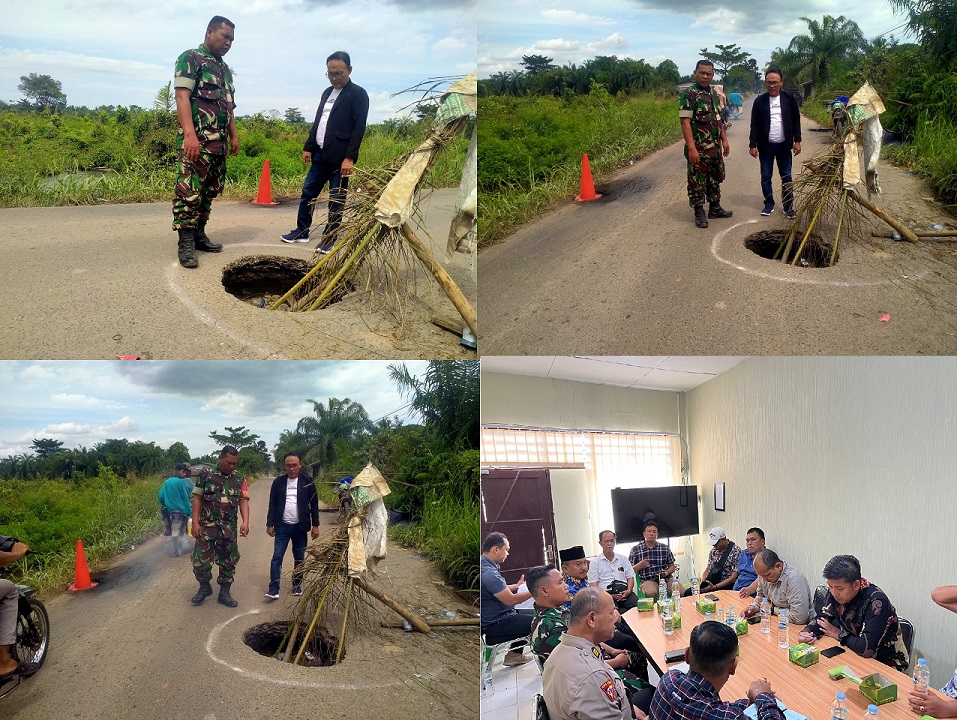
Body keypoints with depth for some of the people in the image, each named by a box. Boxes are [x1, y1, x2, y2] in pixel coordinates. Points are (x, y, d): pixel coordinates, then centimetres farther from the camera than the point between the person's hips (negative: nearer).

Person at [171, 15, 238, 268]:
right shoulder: (190, 58, -4)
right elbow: (182, 97, -15)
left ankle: (199, 234, 19)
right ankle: (185, 242, -10)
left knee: (210, 189, 11)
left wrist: (234, 136, 19)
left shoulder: (225, 69, 21)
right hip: (196, 140, -8)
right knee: (189, 189, -10)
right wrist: (190, 135, -25)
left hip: (219, 142, 9)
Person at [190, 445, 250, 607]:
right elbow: (197, 499, -3)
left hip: (229, 528, 2)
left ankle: (224, 593, 20)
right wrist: (195, 523, -10)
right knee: (200, 560, 0)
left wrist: (245, 522, -18)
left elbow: (243, 501, -3)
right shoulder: (206, 475, -4)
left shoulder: (239, 480, 2)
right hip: (206, 526, -2)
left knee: (228, 561, 7)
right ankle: (204, 587, 25)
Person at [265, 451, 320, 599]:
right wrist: (270, 524, 0)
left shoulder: (307, 481, -3)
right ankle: (273, 588, -6)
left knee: (299, 558, 9)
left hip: (300, 526, 0)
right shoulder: (278, 482, 1)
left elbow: (314, 504, 0)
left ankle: (297, 585, 24)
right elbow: (272, 504, 5)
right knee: (277, 557, -6)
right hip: (282, 526, 0)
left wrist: (315, 525, -3)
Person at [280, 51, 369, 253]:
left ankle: (329, 239, 10)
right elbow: (317, 122, 20)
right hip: (320, 154, 7)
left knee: (336, 200, 1)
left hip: (339, 157, -7)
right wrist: (308, 147, 14)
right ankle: (302, 231, 21)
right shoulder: (327, 92, 16)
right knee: (308, 193, 10)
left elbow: (359, 128, -13)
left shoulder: (358, 94, -7)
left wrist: (350, 157, -19)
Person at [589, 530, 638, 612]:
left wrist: (628, 590, -3)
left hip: (624, 592, 4)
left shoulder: (623, 559, 21)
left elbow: (630, 577, 19)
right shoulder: (595, 562, 10)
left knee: (637, 604, -29)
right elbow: (593, 585, 3)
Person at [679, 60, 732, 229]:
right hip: (698, 149, -8)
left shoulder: (714, 94, 11)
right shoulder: (688, 94, -13)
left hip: (715, 147, 8)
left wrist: (724, 140, 14)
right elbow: (685, 122, -19)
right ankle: (699, 213, 10)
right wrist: (691, 148, -25)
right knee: (697, 181, 1)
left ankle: (715, 208, 27)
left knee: (715, 179, 15)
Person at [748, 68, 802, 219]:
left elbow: (796, 121, 4)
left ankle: (789, 207, 10)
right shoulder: (759, 101, -2)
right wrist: (753, 145, -5)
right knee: (765, 177, 5)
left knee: (786, 177, 4)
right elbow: (754, 125, -1)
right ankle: (769, 204, 19)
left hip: (784, 145, 0)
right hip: (766, 146, 0)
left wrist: (797, 141, -1)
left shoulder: (789, 99, -1)